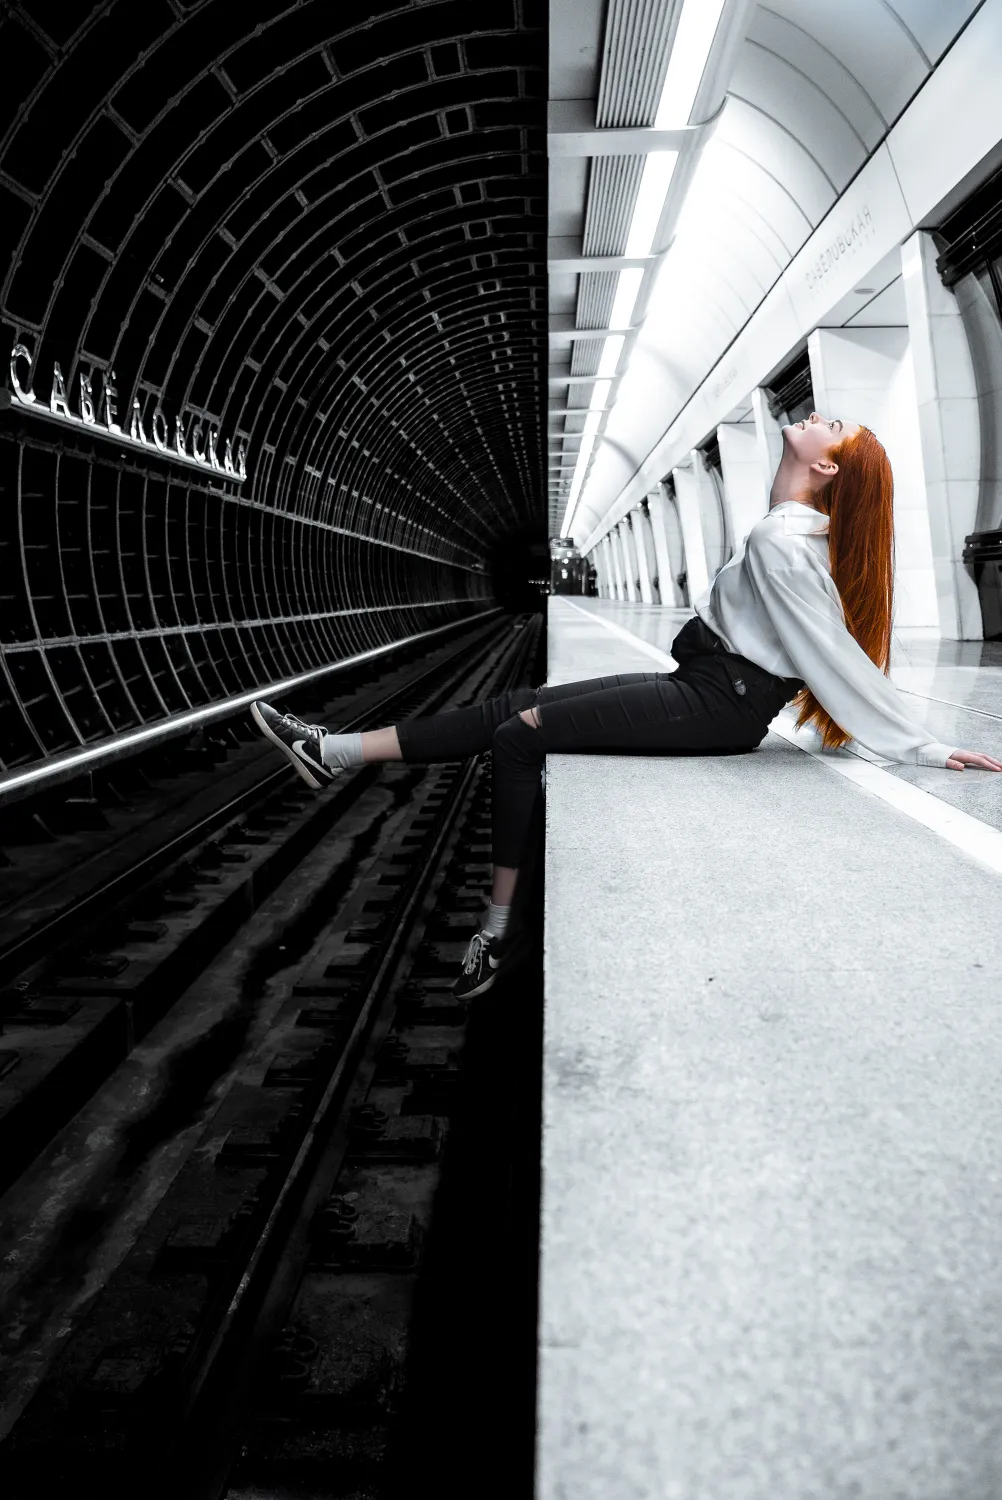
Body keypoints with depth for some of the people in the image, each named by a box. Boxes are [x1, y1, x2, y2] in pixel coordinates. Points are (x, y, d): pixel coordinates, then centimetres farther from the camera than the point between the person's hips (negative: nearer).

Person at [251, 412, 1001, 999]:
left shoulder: (779, 545, -16)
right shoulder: (799, 533, 13)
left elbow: (837, 659, -14)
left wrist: (924, 748, -11)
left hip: (717, 704, -9)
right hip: (708, 689, 9)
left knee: (520, 734, -15)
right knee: (514, 707, 0)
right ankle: (335, 752, 3)